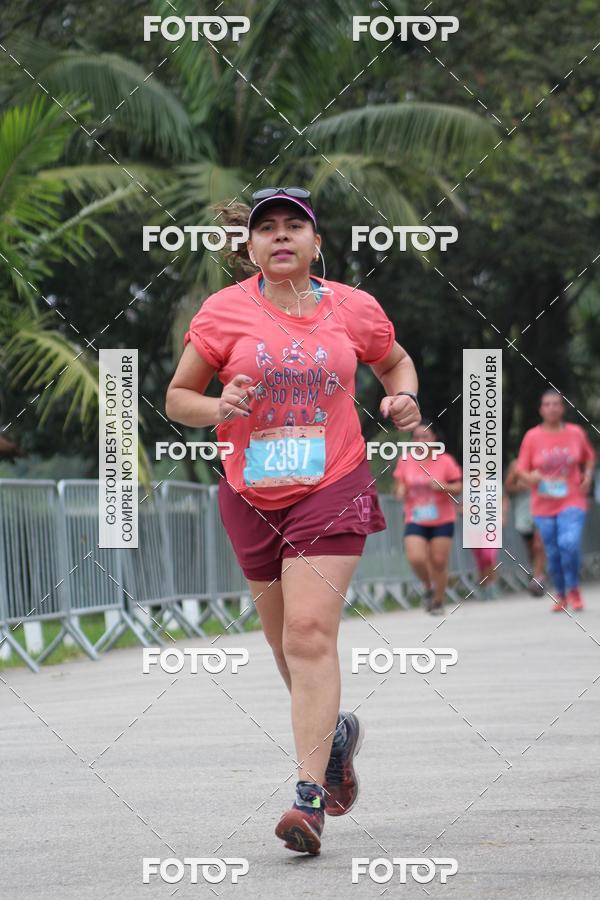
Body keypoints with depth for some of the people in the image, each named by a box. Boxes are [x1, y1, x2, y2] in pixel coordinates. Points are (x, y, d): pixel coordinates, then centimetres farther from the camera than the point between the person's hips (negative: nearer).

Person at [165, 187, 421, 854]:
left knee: (310, 632, -16)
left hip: (333, 491, -2)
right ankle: (334, 733, 44)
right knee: (286, 639, 13)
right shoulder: (223, 312, -1)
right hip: (251, 497, 2)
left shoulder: (353, 308, 3)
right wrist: (218, 408, -16)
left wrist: (403, 396, 1)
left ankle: (310, 798, -19)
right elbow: (178, 397, 5)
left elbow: (394, 360, 23)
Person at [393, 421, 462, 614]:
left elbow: (458, 487, -1)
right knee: (416, 559, -16)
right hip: (415, 520, 1)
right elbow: (400, 485, 13)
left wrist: (443, 487, -20)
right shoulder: (405, 462, 3)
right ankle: (429, 586, 14)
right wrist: (400, 491, -11)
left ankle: (438, 602, 19)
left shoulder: (445, 461, -4)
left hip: (442, 520, -1)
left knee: (439, 562, -1)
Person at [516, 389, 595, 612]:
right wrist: (530, 477, -21)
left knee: (569, 544, -22)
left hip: (572, 503, -1)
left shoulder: (576, 433, 0)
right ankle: (561, 594, 26)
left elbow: (589, 457, 18)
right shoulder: (532, 437, -2)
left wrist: (587, 476, 0)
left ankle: (573, 589, 1)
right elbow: (522, 469, 1)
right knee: (553, 553, 4)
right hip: (544, 506, 1)